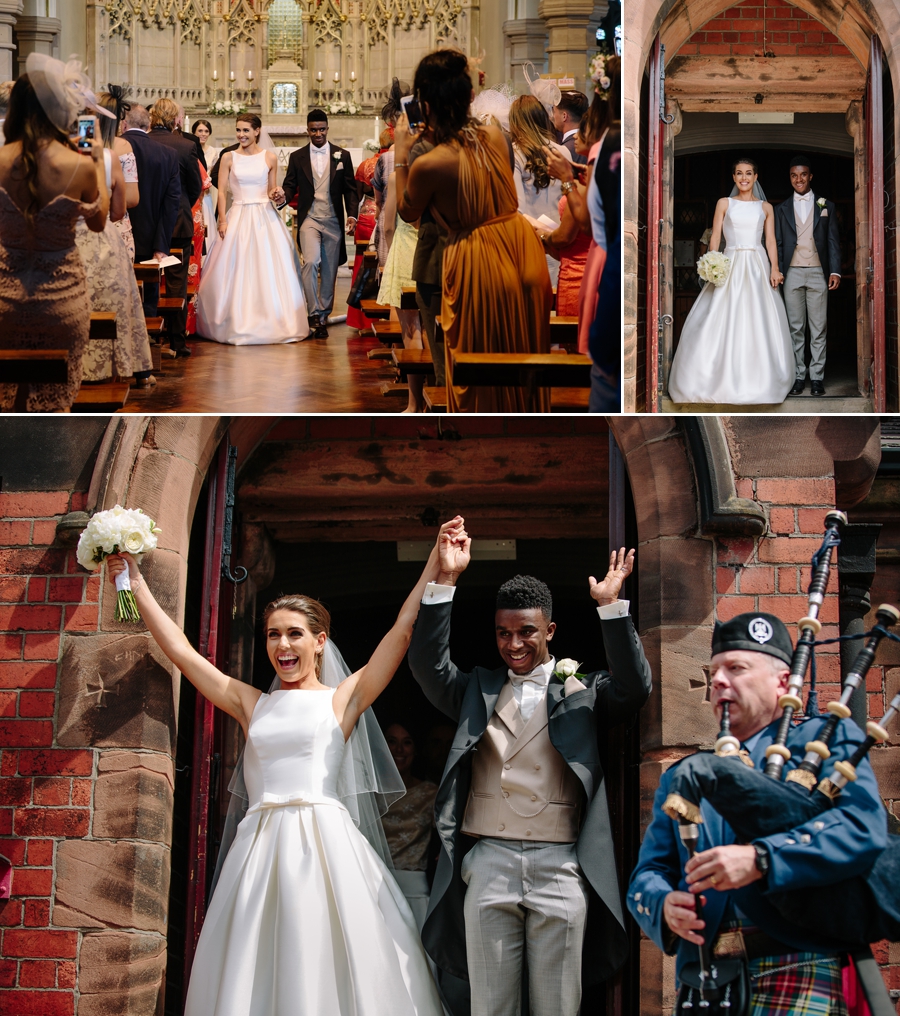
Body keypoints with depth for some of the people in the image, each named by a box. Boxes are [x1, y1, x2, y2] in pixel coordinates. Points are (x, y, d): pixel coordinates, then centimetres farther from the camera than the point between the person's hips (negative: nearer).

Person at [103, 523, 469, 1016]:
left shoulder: (341, 699, 9)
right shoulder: (252, 704, 16)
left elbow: (403, 629, 4)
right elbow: (181, 651, 18)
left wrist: (438, 561, -1)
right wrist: (136, 584, 19)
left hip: (325, 845, -3)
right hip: (260, 845, 3)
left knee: (331, 971, -6)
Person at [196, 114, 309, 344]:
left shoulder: (270, 158, 5)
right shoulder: (228, 157, 3)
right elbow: (221, 191, 1)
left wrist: (276, 194, -8)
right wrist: (222, 220, -8)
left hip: (265, 218, 0)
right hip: (238, 217, 0)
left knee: (269, 270, -2)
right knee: (236, 271, -1)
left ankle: (272, 322, 7)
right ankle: (238, 323, 6)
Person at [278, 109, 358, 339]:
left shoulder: (342, 155, 6)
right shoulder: (297, 157, 6)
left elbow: (350, 189, 7)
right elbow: (291, 185, 6)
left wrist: (352, 214, -6)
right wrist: (284, 195, -17)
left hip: (333, 221, 1)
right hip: (309, 219, -1)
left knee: (329, 270, 6)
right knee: (310, 262, -21)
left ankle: (324, 315, 17)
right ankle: (315, 312, -14)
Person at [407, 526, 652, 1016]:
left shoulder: (582, 690, 10)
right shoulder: (478, 689, 16)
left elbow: (633, 687, -6)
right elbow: (429, 665, 3)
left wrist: (610, 607, -14)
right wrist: (444, 582, -5)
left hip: (560, 866, -2)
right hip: (489, 862, 2)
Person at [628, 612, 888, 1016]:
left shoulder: (826, 739, 7)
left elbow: (865, 826, -11)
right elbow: (648, 873, 16)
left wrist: (760, 859, -21)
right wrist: (665, 906, -8)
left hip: (800, 969, -4)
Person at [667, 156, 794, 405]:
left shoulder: (766, 207, 12)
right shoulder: (724, 203, 9)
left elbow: (771, 241, 6)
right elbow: (715, 237, 4)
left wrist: (774, 268, -8)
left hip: (757, 267, 1)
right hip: (730, 265, -1)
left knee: (758, 325, -2)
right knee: (724, 324, -6)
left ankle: (757, 381, 3)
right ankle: (724, 379, -2)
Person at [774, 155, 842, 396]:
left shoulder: (826, 207, 8)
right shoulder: (782, 209, 11)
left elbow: (833, 241, 5)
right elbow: (778, 244, 10)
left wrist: (835, 271, -5)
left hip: (818, 273, -1)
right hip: (792, 274, 1)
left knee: (818, 329, -1)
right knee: (795, 328, 3)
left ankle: (817, 377, 2)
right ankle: (798, 376, 6)